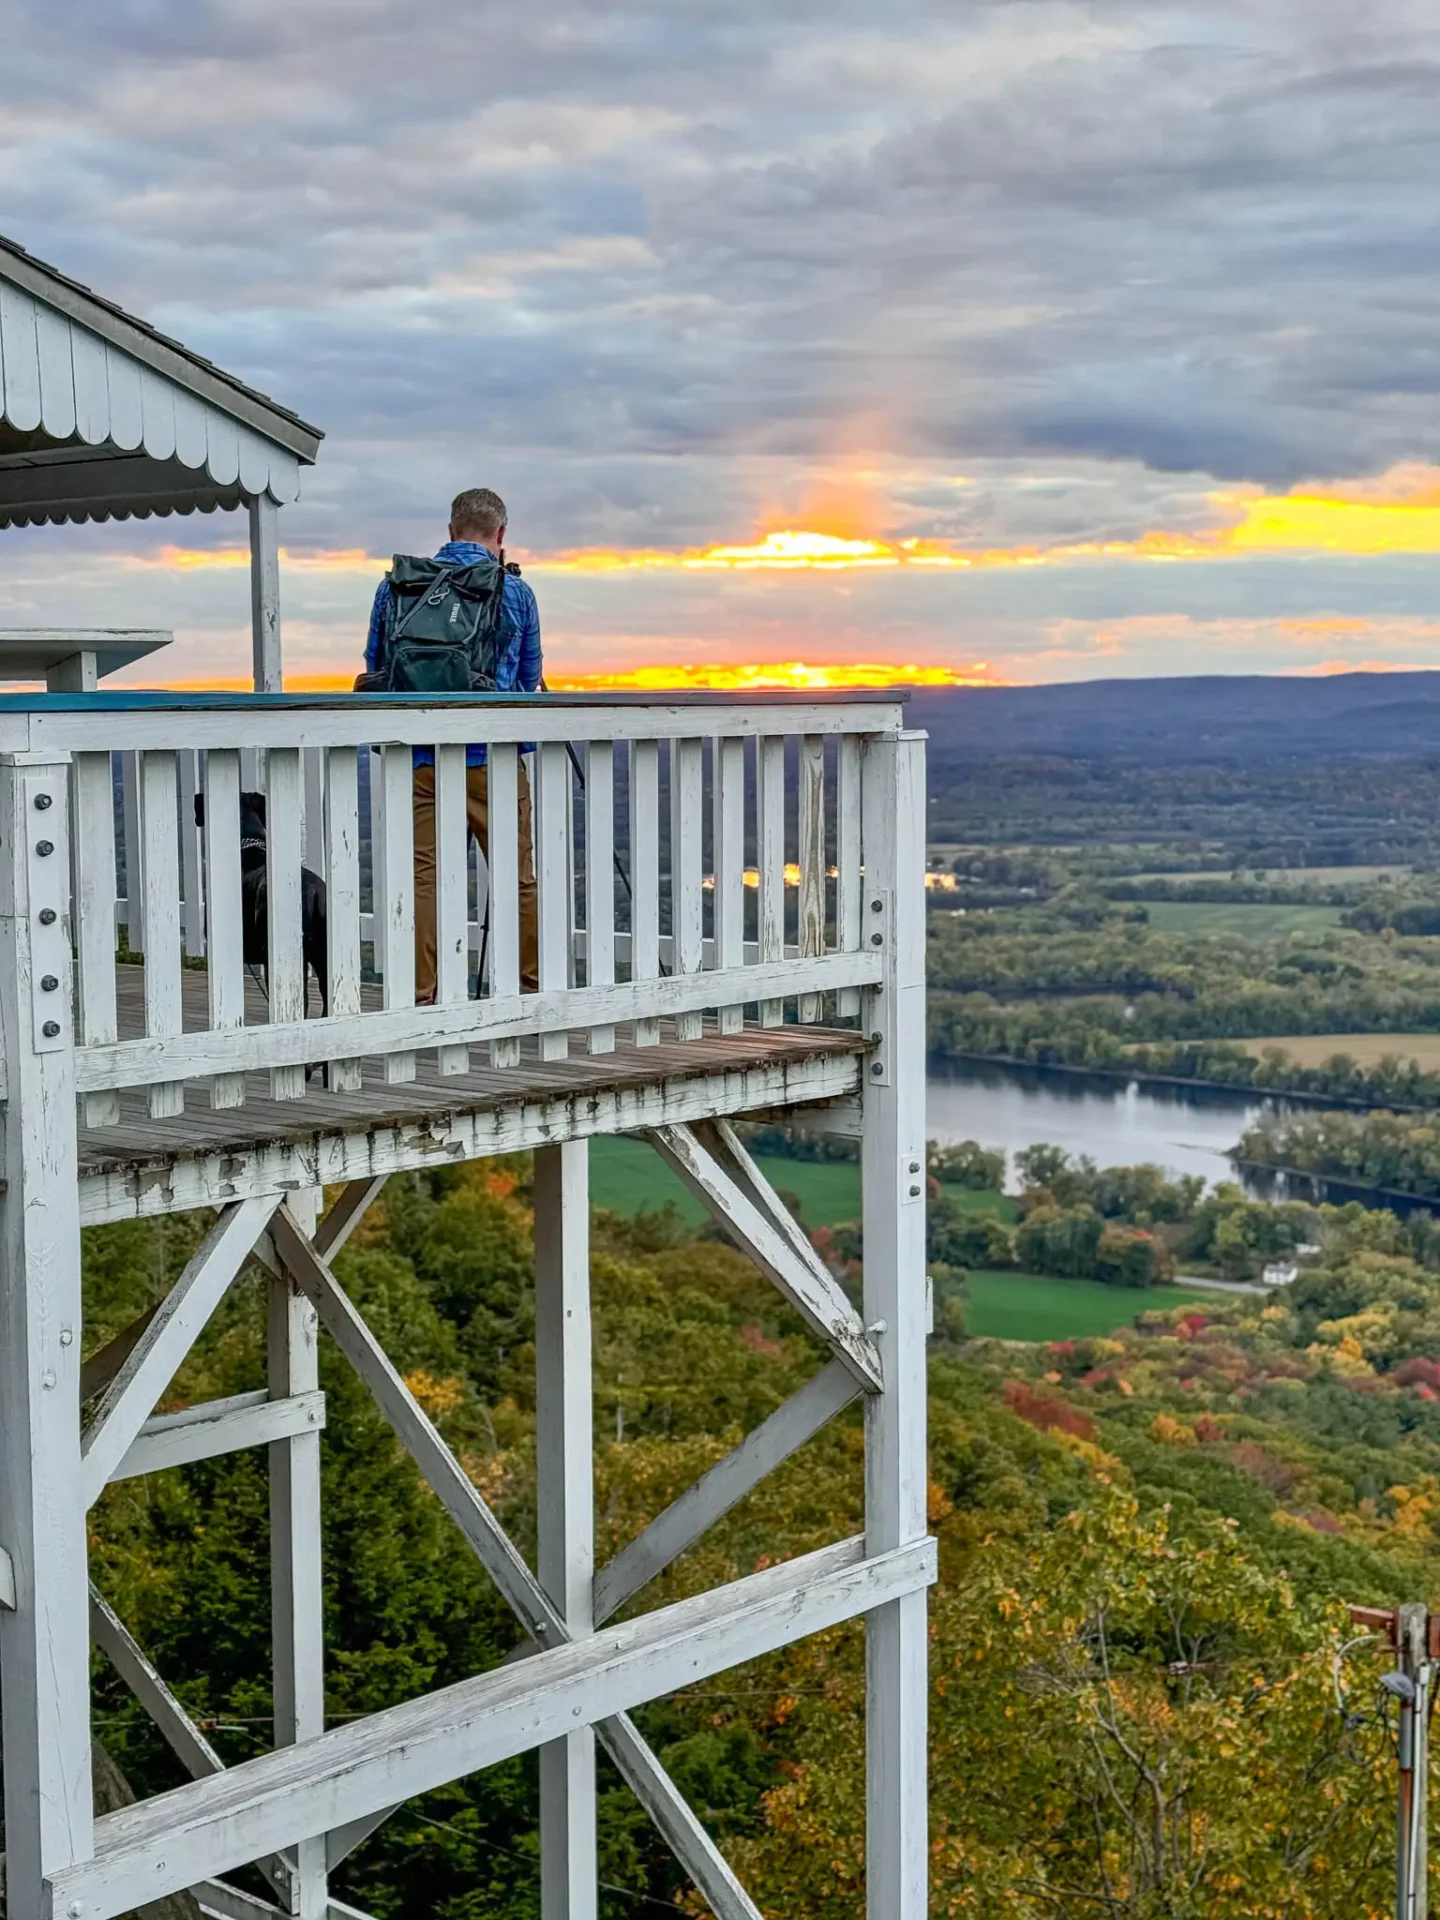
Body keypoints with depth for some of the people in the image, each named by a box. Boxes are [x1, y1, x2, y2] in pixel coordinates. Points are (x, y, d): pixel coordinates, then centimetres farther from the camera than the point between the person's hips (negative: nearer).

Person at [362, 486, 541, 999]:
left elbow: (374, 668, 15)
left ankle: (419, 998, 1)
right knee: (517, 877, 7)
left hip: (416, 757, 2)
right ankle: (532, 991, 13)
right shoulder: (515, 591, 3)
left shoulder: (395, 585, 7)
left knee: (421, 876, 3)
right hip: (489, 755, -1)